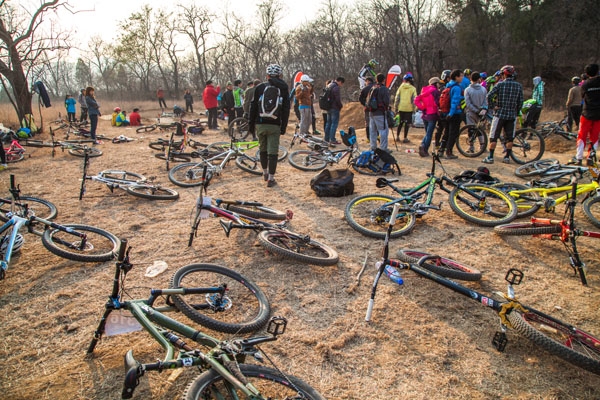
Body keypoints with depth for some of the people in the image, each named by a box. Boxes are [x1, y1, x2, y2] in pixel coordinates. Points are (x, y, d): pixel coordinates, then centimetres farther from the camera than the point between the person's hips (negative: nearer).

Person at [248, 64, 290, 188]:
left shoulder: (260, 87, 3)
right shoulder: (283, 88, 3)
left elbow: (253, 107, 3)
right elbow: (286, 110, 0)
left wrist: (251, 124, 9)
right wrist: (283, 127, 5)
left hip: (260, 124, 1)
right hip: (275, 125, -1)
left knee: (263, 149, 18)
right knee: (273, 152, 1)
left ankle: (265, 173, 32)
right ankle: (271, 179, 1)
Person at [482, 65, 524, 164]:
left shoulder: (500, 84, -6)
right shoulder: (518, 85, 3)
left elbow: (489, 96, -16)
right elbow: (520, 101, 4)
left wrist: (492, 107, -5)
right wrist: (516, 112, 15)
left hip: (500, 114, -3)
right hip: (512, 115, 3)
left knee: (493, 137, 2)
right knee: (509, 138, 10)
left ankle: (490, 157, 0)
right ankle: (507, 157, 12)